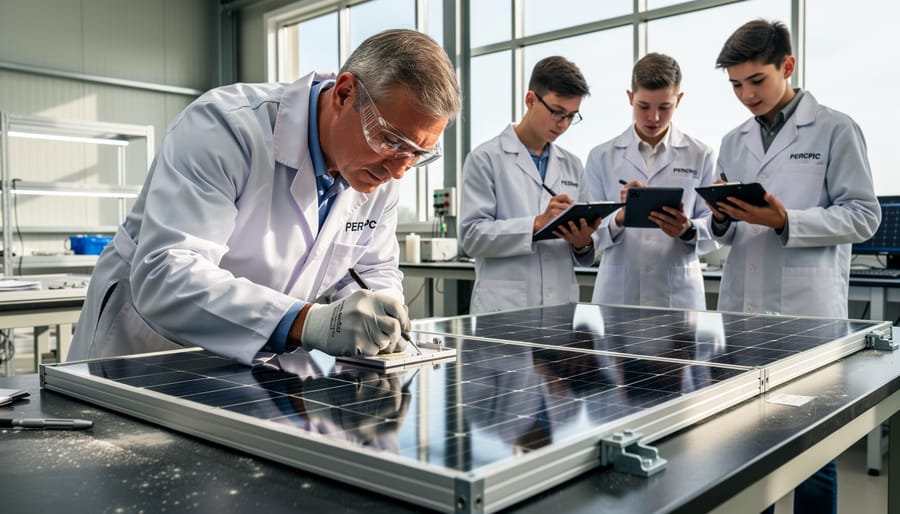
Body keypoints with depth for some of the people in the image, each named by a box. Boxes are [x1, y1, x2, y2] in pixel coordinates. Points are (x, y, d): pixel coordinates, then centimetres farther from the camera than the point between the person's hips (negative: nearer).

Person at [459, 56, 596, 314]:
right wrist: (537, 223, -20)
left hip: (562, 305, 4)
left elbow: (584, 256, 15)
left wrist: (583, 244, -7)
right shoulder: (486, 158, -2)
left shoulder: (573, 165, 12)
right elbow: (472, 235, -11)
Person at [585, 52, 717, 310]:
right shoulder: (602, 157, 4)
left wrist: (688, 230, -19)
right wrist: (619, 218, -21)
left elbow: (714, 229, 2)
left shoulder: (701, 156, 4)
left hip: (679, 294, 0)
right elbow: (590, 232, -1)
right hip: (617, 293, 0)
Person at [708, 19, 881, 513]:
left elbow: (863, 216, -5)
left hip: (808, 313, -4)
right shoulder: (733, 142, 14)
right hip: (740, 309, 5)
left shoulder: (836, 130, 0)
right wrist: (722, 219, -5)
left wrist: (785, 220, -18)